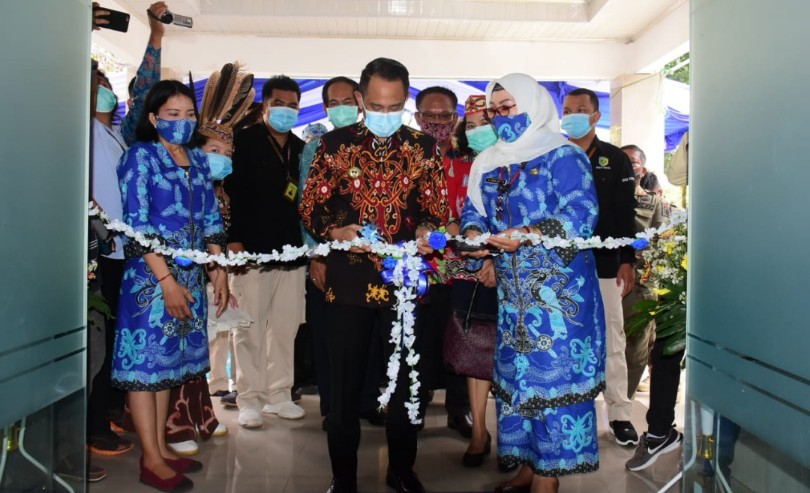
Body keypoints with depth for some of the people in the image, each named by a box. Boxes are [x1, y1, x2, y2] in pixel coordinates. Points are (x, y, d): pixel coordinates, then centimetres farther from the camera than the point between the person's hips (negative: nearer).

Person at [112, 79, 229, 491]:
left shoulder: (198, 159, 11)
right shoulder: (140, 155, -6)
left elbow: (210, 220, 13)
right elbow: (137, 224, -13)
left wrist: (219, 271, 7)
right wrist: (166, 279, -18)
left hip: (190, 275, 6)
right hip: (150, 276, -6)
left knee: (168, 360, 13)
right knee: (145, 360, 1)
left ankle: (160, 447, 23)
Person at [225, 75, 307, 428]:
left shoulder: (302, 148, 13)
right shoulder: (244, 142, 1)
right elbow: (231, 191, -5)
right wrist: (233, 239, -13)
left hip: (292, 252, 4)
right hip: (252, 250, -4)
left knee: (286, 327, 8)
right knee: (250, 328, 2)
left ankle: (279, 395, 20)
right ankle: (250, 399, 12)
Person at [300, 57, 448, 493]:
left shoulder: (423, 147, 4)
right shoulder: (335, 144, 1)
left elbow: (435, 208, 8)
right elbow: (311, 206, 3)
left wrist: (426, 229, -15)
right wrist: (335, 231, -17)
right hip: (349, 278, -1)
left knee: (406, 378, 12)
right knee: (345, 380, 7)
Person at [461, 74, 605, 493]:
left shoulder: (562, 156, -5)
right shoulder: (488, 163, 15)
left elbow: (581, 214, -16)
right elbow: (472, 209, 13)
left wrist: (527, 234, -28)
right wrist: (473, 234, -10)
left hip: (559, 286, -6)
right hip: (512, 288, 7)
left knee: (553, 371, -4)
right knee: (516, 371, 10)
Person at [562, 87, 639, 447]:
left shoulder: (615, 160, 6)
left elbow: (626, 214, 2)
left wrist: (627, 260, -4)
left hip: (604, 265, -1)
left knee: (611, 339, 4)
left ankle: (619, 413, 14)